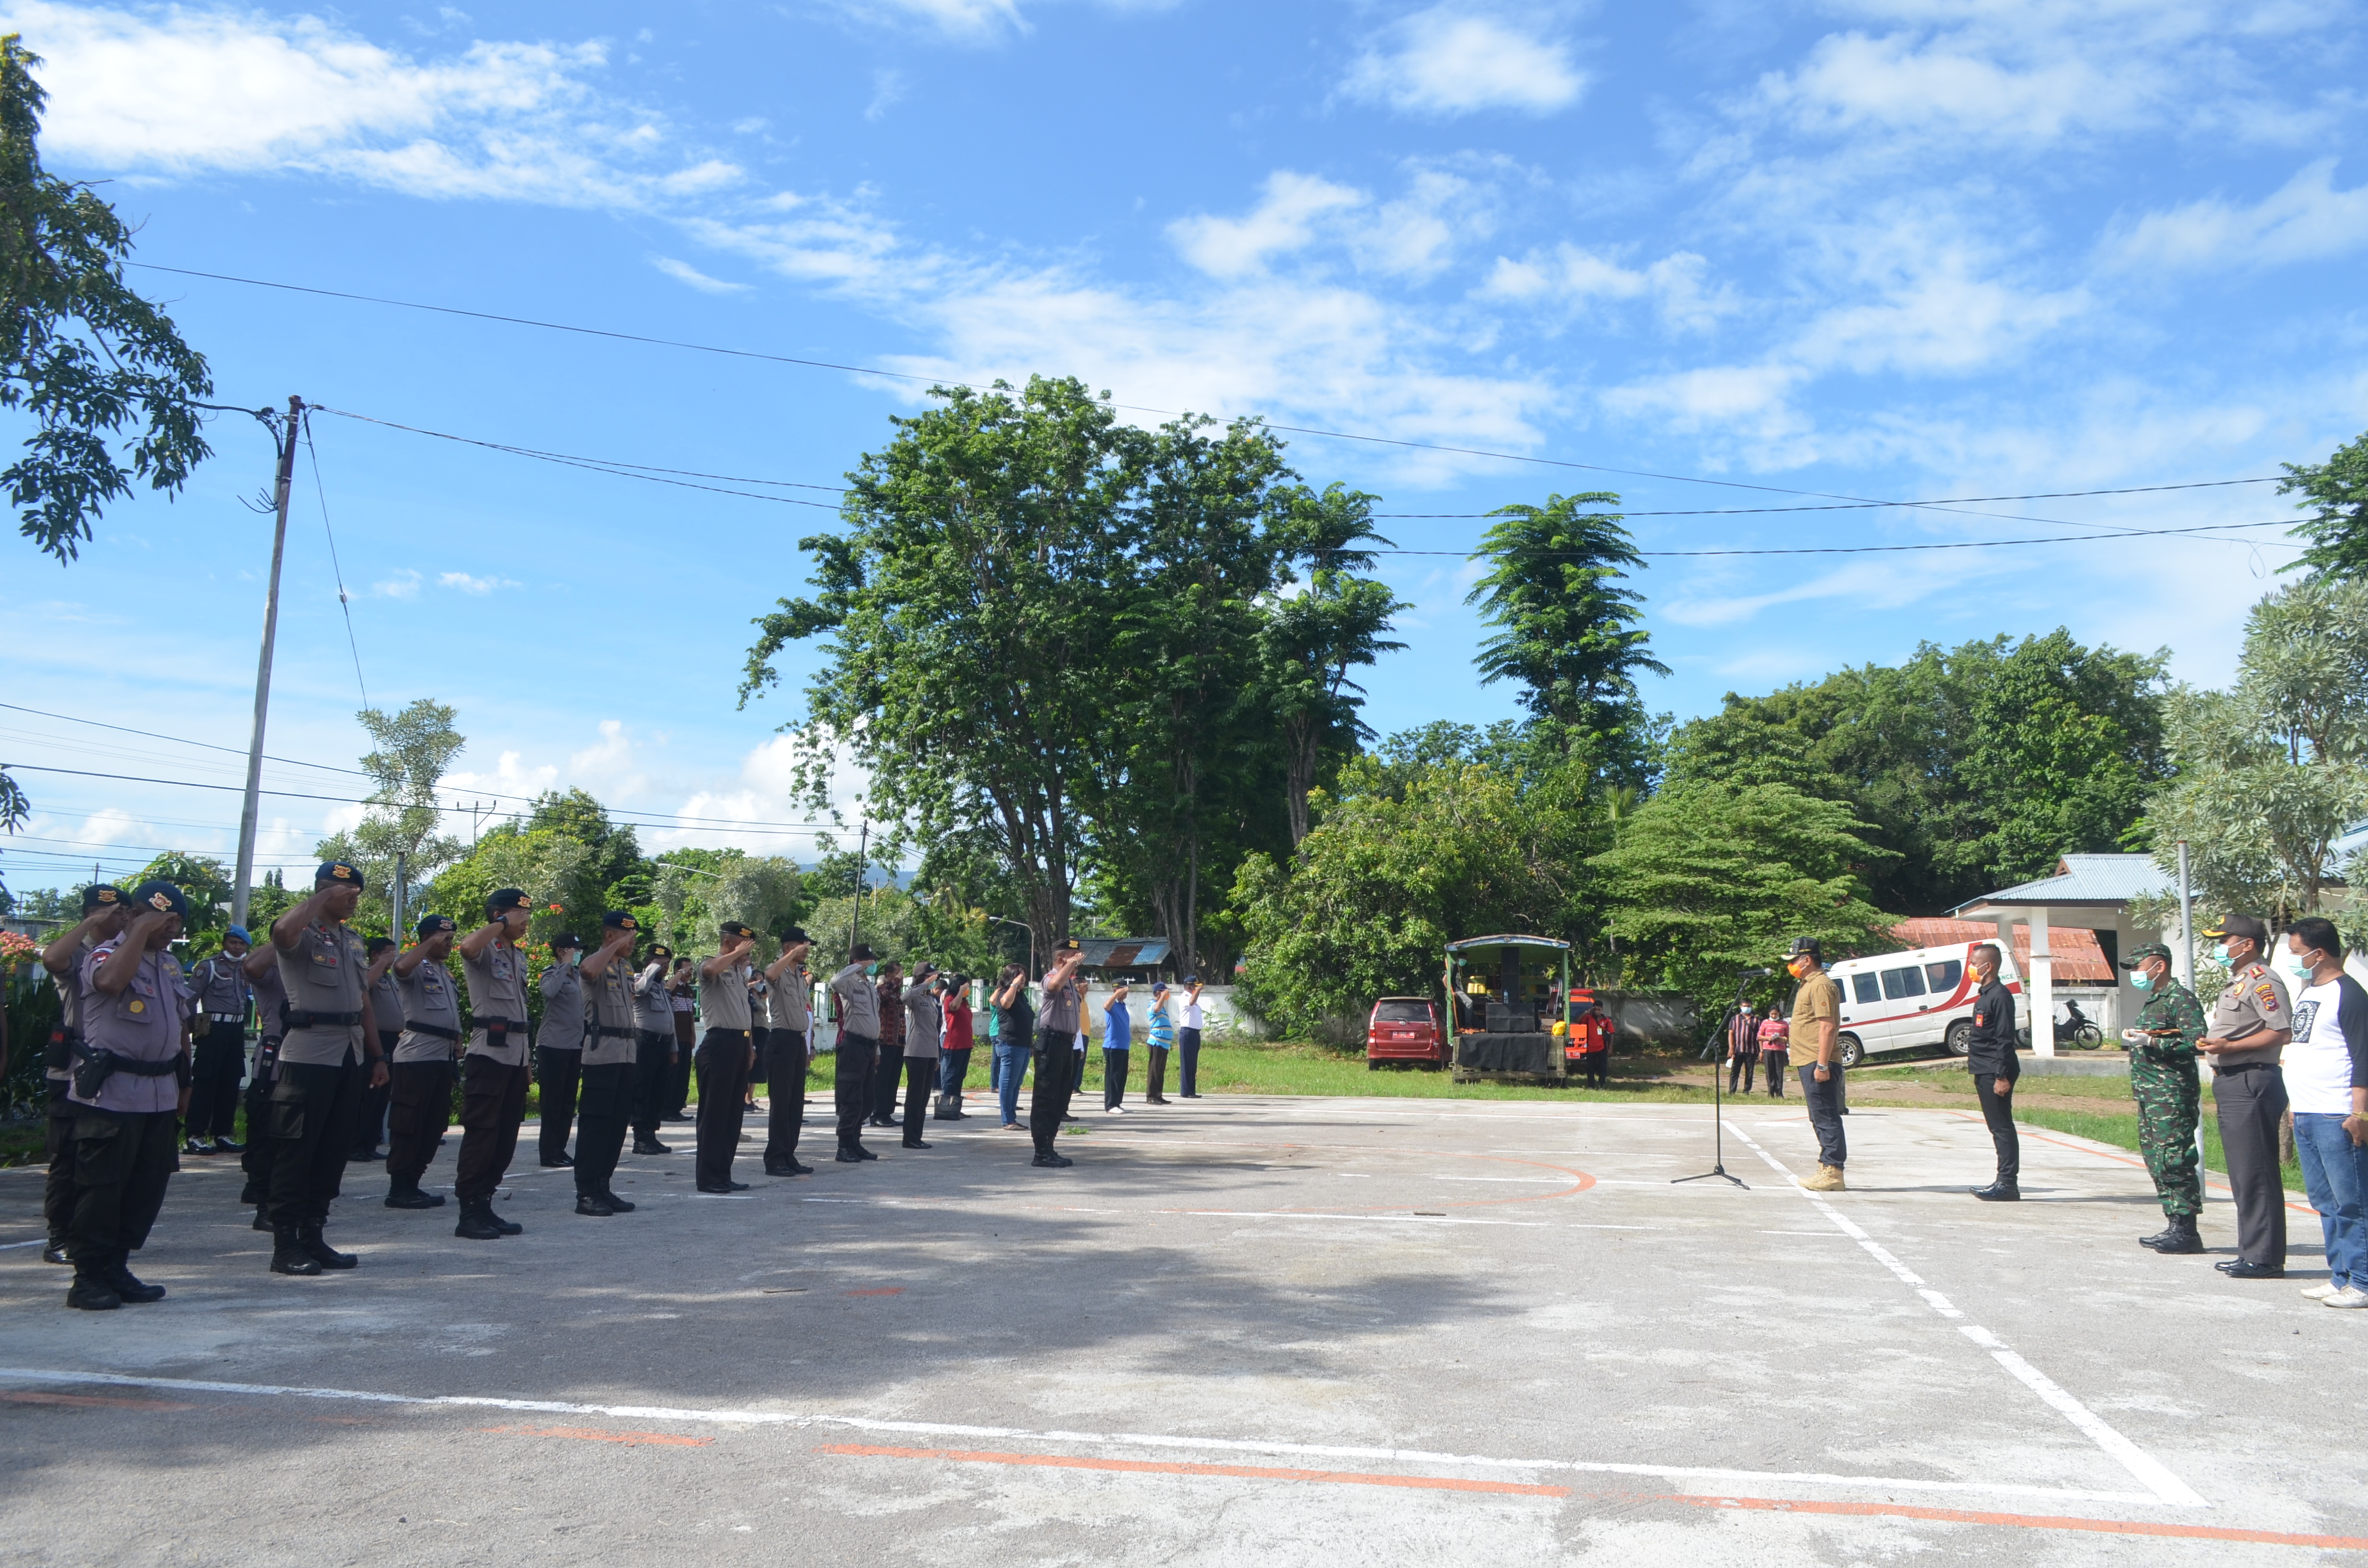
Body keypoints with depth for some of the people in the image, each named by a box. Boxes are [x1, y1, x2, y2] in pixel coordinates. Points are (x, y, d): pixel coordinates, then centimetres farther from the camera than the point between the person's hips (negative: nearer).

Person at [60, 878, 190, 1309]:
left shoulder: (170, 963, 17)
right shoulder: (105, 954, -7)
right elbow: (111, 981, -33)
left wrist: (183, 1081, 24)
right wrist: (141, 932, -23)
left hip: (159, 1092, 8)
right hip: (110, 1092, -8)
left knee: (148, 1186, 10)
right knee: (101, 1186, -3)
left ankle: (116, 1269, 20)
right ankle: (87, 1277, 6)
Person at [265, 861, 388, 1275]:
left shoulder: (354, 941, 19)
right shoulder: (304, 935, -5)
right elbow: (283, 931, -33)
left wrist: (377, 1055, 17)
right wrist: (323, 898, -18)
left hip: (351, 1055, 8)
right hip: (308, 1053, -8)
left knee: (335, 1148, 10)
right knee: (297, 1149, -4)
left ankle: (313, 1236, 19)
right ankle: (286, 1245, 2)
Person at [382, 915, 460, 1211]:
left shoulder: (445, 972, 22)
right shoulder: (415, 965, -4)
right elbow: (401, 967, -30)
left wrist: (458, 1039, 17)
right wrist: (431, 943, -20)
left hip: (444, 1056, 9)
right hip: (417, 1055, -9)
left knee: (435, 1124, 10)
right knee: (409, 1124, -6)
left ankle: (412, 1183, 18)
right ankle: (398, 1188, 0)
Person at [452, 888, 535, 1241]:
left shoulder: (519, 957, 20)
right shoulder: (485, 950, -6)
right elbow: (466, 947, -34)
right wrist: (501, 924, -18)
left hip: (515, 1056, 8)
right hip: (489, 1053, -8)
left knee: (505, 1137, 10)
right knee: (481, 1134, -6)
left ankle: (484, 1206, 18)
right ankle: (469, 1214, -1)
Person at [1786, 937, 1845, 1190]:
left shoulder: (1821, 985, -13)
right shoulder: (1809, 985, 20)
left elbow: (1827, 1027, -21)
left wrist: (1822, 1065, -24)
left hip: (1818, 1065, -11)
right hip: (1811, 1064, 11)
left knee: (1826, 1118, -9)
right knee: (1822, 1119, 14)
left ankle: (1832, 1173, -7)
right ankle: (1828, 1169, 20)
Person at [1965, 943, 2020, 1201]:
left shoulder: (2000, 995, -14)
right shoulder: (1985, 995, 17)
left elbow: (2005, 1040, -19)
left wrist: (2002, 1076, -22)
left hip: (1995, 1074, -10)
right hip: (1984, 1073, 10)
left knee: (2002, 1128, -7)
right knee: (1998, 1128, 12)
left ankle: (2008, 1183, -5)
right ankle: (2005, 1181, 17)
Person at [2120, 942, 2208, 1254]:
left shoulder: (2181, 999, -10)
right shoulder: (2152, 1001, 21)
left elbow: (2197, 1041, -21)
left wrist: (2151, 1041, -22)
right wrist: (2135, 1038, 7)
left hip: (2172, 1096, -10)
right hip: (2150, 1096, 10)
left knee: (2173, 1162, -9)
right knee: (2156, 1162, 11)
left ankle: (2186, 1231, -5)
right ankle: (2175, 1225, 17)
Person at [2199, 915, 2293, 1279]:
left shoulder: (2263, 982, -11)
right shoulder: (2236, 984, 21)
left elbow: (2282, 1032, -21)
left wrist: (2230, 1047, -23)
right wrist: (2220, 1086, 19)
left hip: (2252, 1083, -11)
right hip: (2233, 1085, 11)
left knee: (2255, 1174, -8)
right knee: (2243, 1175, 13)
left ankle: (2265, 1258, -5)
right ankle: (2251, 1253, 18)